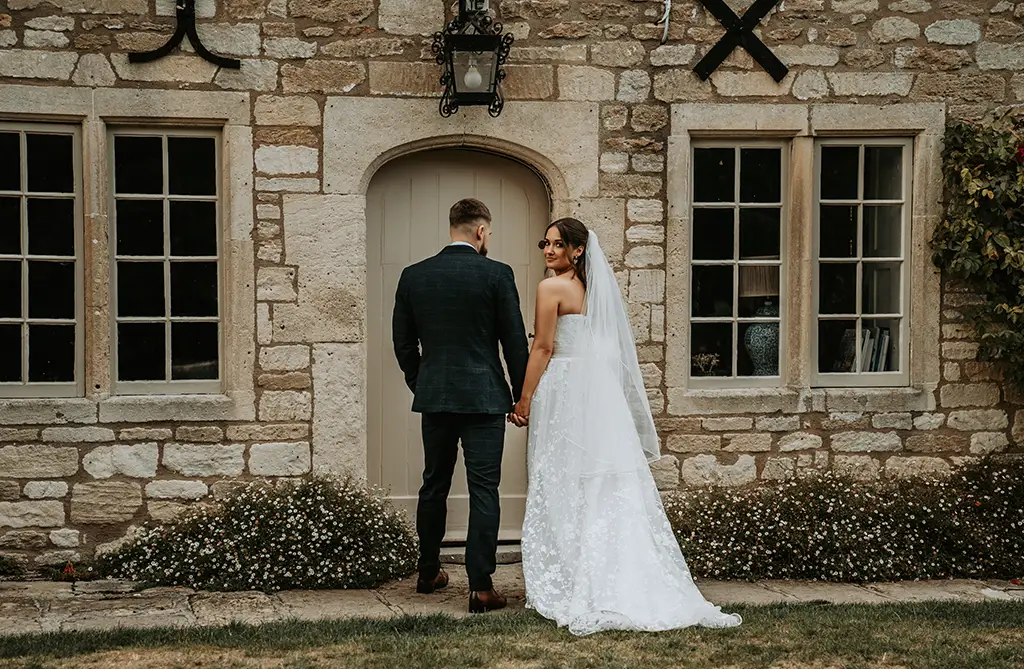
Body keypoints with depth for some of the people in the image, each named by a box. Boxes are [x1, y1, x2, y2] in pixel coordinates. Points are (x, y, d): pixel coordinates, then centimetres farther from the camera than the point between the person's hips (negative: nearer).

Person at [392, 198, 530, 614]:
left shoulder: (413, 276, 3)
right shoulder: (497, 275, -7)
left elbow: (403, 342, 9)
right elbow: (515, 342, -5)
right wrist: (522, 397, 5)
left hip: (433, 397, 4)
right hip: (484, 398, -4)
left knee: (434, 486, 17)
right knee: (484, 491, -1)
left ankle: (428, 574, 29)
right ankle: (480, 587, -4)